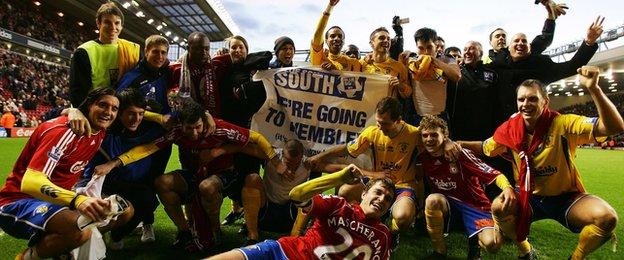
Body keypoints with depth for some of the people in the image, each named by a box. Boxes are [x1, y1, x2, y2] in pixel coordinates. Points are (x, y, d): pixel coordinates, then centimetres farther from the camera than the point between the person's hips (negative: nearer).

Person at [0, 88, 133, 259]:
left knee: (125, 210, 2)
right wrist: (78, 199, -48)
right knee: (80, 226, -37)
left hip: (57, 199, 8)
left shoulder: (100, 134, 1)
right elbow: (30, 182, -31)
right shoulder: (64, 130, -22)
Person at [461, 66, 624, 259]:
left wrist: (593, 89, -42)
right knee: (498, 208, -27)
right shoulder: (510, 129, -9)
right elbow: (485, 147, 11)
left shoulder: (563, 124, -19)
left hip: (566, 198, -2)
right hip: (530, 198, 2)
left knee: (607, 217, -29)